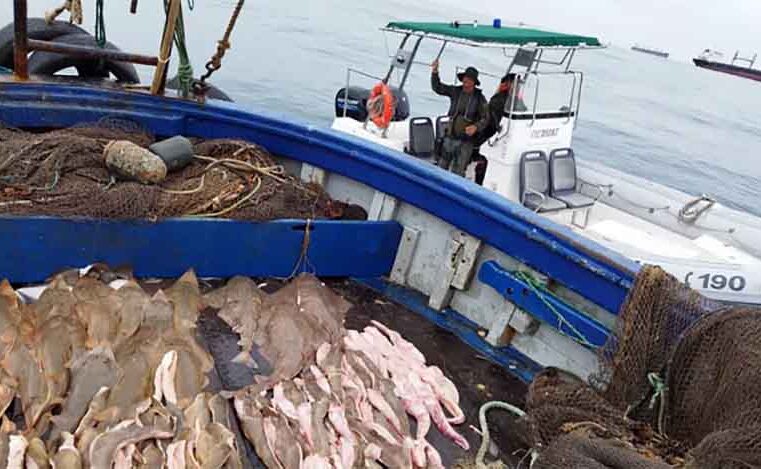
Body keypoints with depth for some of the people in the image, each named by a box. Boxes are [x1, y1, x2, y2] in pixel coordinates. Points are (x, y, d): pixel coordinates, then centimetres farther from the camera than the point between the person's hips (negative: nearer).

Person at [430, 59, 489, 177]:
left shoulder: (479, 98, -4)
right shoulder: (455, 91, 4)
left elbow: (485, 118, -2)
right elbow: (437, 87, 4)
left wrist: (476, 127, -21)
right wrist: (435, 72, -11)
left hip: (466, 141, -3)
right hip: (450, 137, 3)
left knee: (457, 172, -3)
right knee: (441, 167, 7)